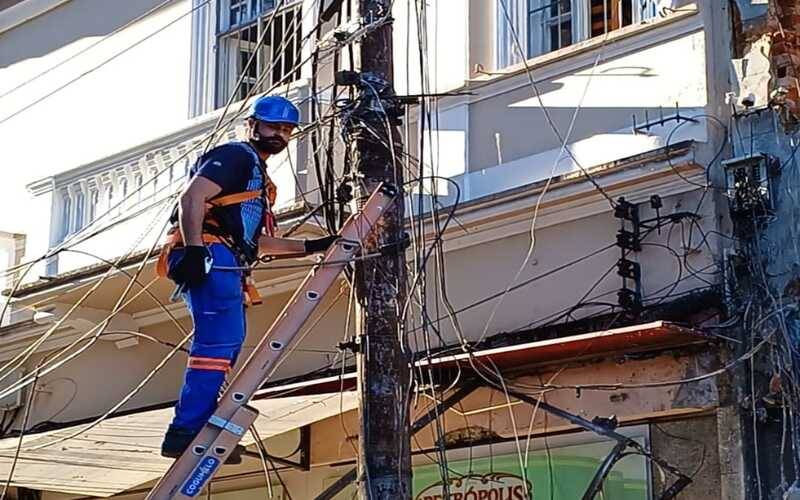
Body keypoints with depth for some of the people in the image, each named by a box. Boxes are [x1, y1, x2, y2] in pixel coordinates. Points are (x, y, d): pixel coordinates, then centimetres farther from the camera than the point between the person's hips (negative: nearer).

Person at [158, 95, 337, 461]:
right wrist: (193, 249, -26)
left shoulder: (259, 176, 31)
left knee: (228, 347, 9)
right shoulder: (236, 155, 1)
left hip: (225, 266, 11)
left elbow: (255, 242, 32)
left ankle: (192, 431, 10)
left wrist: (311, 246, 29)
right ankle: (186, 431, -24)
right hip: (209, 256, -11)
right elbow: (191, 197, -14)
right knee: (220, 342, -19)